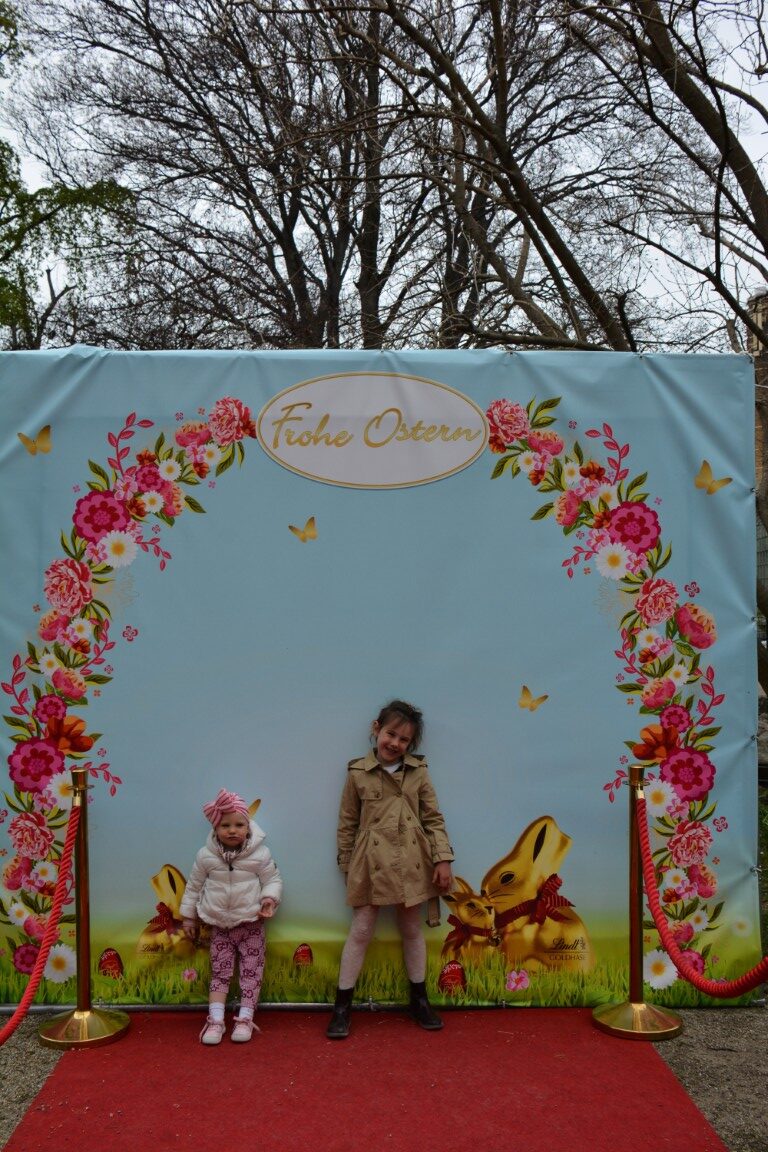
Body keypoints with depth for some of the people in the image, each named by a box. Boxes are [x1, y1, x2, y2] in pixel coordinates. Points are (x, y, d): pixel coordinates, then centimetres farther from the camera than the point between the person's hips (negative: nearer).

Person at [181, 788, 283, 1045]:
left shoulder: (259, 854, -12)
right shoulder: (205, 856, -8)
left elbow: (273, 879, -1)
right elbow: (194, 886, 5)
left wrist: (270, 898, -21)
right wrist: (189, 916, 9)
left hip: (251, 923, -1)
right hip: (220, 925, 1)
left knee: (251, 971, 3)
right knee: (219, 973, 6)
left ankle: (245, 1019, 12)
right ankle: (215, 1020, 9)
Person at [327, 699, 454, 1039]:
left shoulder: (418, 771, 2)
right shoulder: (357, 773, -2)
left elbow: (433, 819, 3)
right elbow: (347, 824, 3)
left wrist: (442, 859, -4)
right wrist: (347, 867, 4)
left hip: (411, 861, 2)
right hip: (371, 863, -2)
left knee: (412, 929, 14)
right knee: (360, 931, 3)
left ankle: (419, 999, 29)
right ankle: (342, 1006, 13)